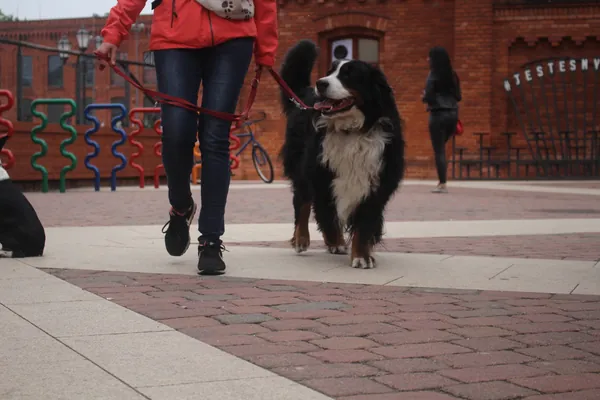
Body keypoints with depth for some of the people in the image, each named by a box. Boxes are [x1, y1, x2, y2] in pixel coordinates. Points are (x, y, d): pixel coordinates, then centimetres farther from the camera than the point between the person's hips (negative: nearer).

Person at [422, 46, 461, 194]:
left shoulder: (433, 75, -9)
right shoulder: (453, 75, 9)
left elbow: (428, 97, -15)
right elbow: (458, 97, 10)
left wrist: (424, 97, 7)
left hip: (438, 114, -6)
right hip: (452, 113, 6)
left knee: (439, 150, -1)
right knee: (441, 147, 19)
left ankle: (442, 184, -3)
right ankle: (442, 181, 13)